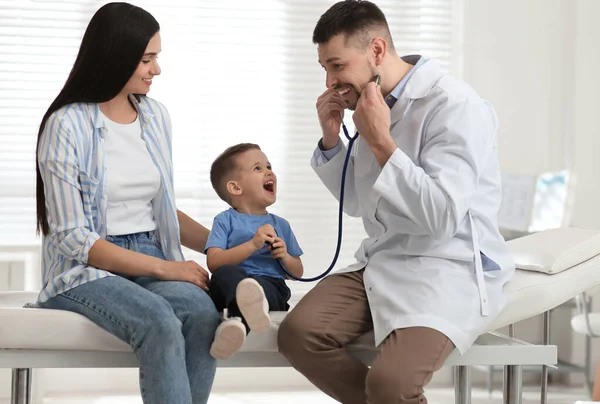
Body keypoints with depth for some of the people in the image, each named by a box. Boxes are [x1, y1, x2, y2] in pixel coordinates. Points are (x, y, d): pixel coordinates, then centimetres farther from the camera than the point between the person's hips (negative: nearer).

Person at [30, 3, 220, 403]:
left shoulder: (156, 116, 11)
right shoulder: (67, 126, -8)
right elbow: (72, 238, -12)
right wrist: (162, 268, -18)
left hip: (154, 259, 5)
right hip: (86, 270, -5)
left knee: (202, 312, -30)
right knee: (160, 322, -36)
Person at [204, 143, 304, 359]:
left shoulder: (280, 225, 25)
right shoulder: (225, 220, 13)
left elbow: (298, 271, 27)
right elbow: (214, 263, -3)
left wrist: (285, 257, 3)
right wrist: (252, 244, -12)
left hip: (271, 286, 1)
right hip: (233, 286, -1)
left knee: (261, 285, -38)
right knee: (225, 273, -38)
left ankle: (237, 320, -71)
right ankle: (252, 307, -70)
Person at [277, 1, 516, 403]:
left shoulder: (456, 107, -15)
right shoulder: (372, 104, 9)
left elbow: (442, 216, -23)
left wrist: (380, 142, -19)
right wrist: (331, 138, 4)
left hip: (450, 271, -7)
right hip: (383, 264, 8)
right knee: (297, 333, -18)